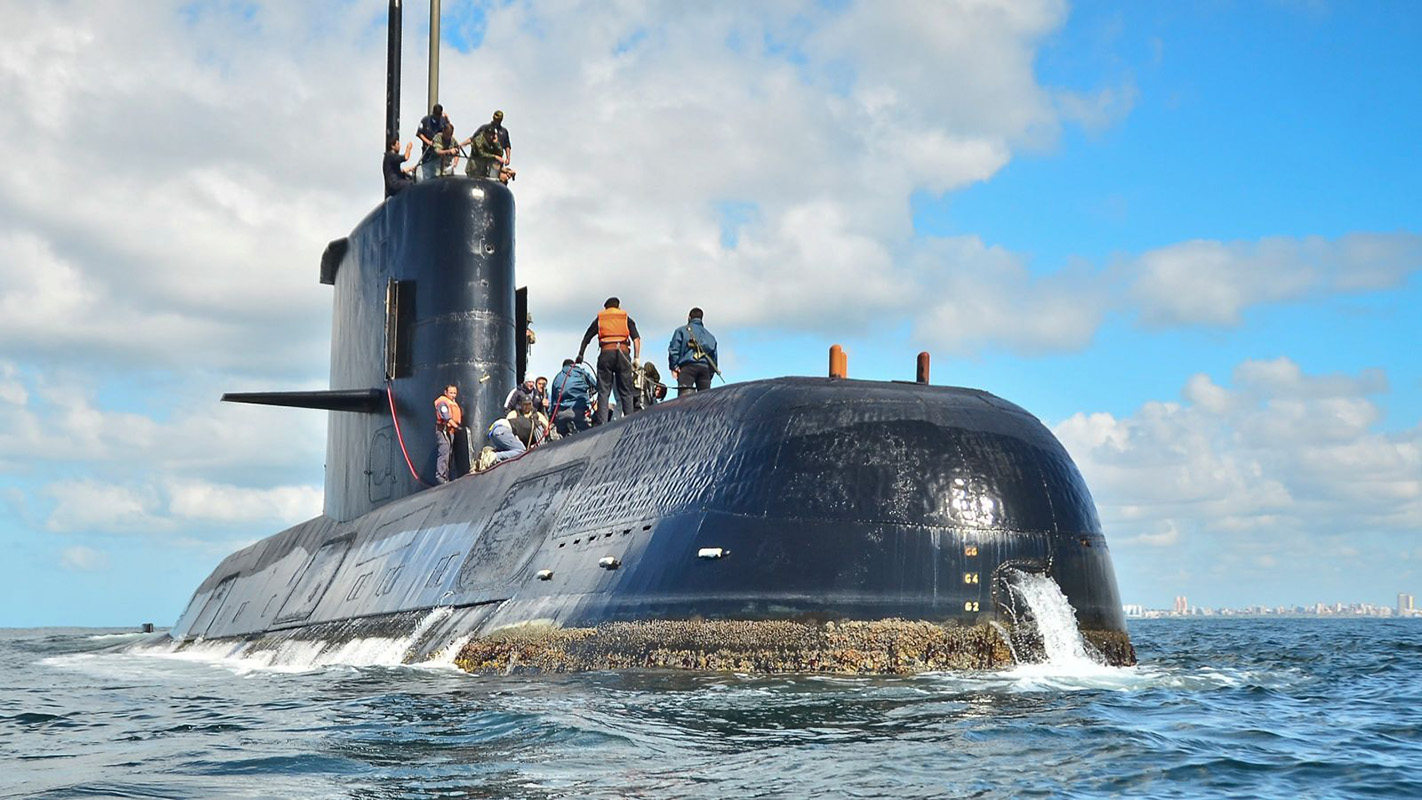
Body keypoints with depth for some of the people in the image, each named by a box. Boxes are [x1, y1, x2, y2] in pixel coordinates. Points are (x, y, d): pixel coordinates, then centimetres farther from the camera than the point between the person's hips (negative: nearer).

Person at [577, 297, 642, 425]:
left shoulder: (599, 318, 20)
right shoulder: (626, 318, 18)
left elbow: (586, 338, 18)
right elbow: (636, 338, 4)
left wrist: (580, 355, 27)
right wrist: (636, 358, 1)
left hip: (606, 353, 0)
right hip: (622, 353, 0)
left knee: (603, 391, -1)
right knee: (626, 392, 3)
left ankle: (601, 423, -12)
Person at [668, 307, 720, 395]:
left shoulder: (682, 330, 15)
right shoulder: (709, 335, 28)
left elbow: (674, 349, 2)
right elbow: (714, 356, 25)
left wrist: (674, 366, -1)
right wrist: (710, 374, 26)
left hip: (688, 366, -4)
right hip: (705, 368, 4)